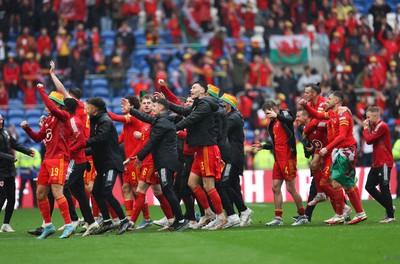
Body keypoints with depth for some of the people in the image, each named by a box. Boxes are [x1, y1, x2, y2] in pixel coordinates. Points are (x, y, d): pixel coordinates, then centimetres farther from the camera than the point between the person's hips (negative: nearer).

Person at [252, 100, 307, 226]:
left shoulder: (284, 114, -5)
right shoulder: (272, 124, 19)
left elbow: (290, 119, -31)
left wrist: (277, 116, -38)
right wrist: (263, 146, 21)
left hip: (288, 158, -9)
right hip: (278, 159, 9)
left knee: (290, 188, -5)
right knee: (275, 187, 6)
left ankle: (303, 216, 5)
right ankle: (278, 218, 9)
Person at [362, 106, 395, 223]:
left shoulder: (382, 126, -15)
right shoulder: (375, 126, 16)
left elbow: (369, 140, -17)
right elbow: (370, 140, 16)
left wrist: (365, 128, -3)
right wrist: (367, 128, 7)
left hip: (384, 163, -10)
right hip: (377, 163, 10)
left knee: (384, 189, -7)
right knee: (369, 186, 8)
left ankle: (390, 216, -2)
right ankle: (389, 208, 17)